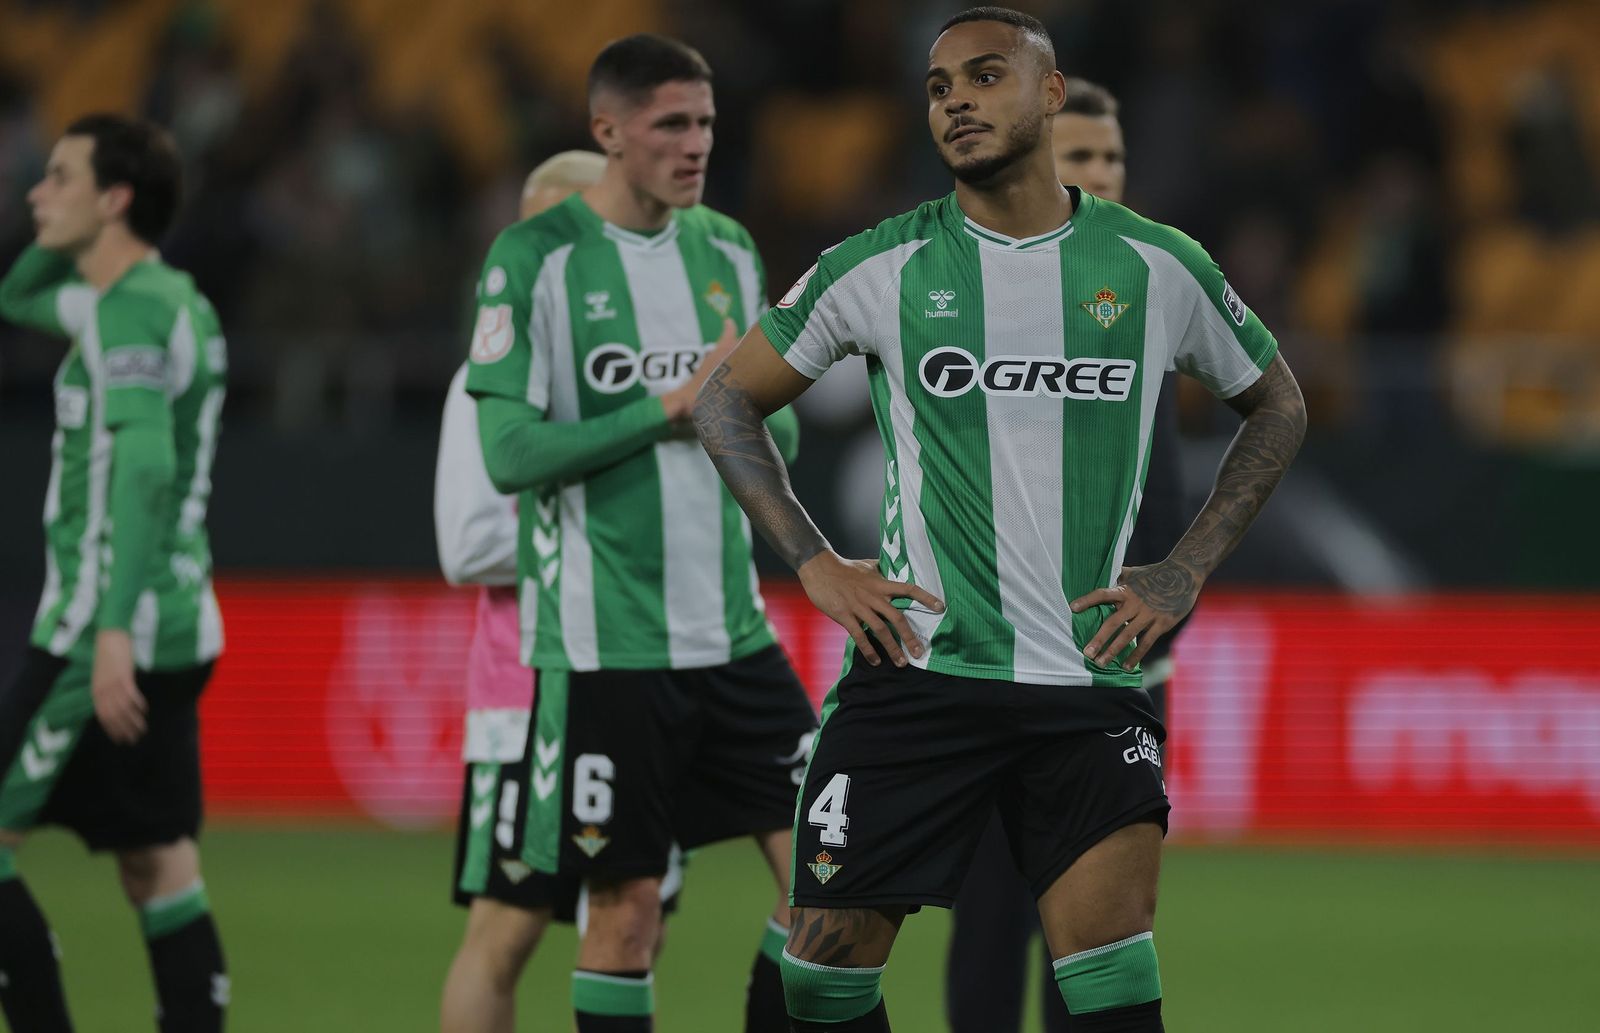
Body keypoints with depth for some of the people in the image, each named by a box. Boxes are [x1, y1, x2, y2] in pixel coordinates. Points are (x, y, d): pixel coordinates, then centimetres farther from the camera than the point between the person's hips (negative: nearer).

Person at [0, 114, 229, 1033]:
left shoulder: (132, 310, -13)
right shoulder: (171, 299, 17)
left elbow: (145, 467, -25)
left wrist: (113, 628, -32)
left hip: (106, 634, -10)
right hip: (176, 633, 10)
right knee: (159, 869, 9)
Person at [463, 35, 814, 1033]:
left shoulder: (728, 250, 10)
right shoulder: (535, 258, -7)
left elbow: (781, 437, 14)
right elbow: (511, 453, -13)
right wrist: (667, 408, -17)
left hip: (732, 628, 5)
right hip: (604, 641, -5)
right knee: (627, 903, -1)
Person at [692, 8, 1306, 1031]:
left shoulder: (1157, 267, 3)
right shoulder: (880, 270, 1)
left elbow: (1277, 406, 19)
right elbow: (728, 399, 12)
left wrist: (1186, 571, 8)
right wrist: (813, 561, 1)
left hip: (1090, 679, 0)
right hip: (916, 669, 1)